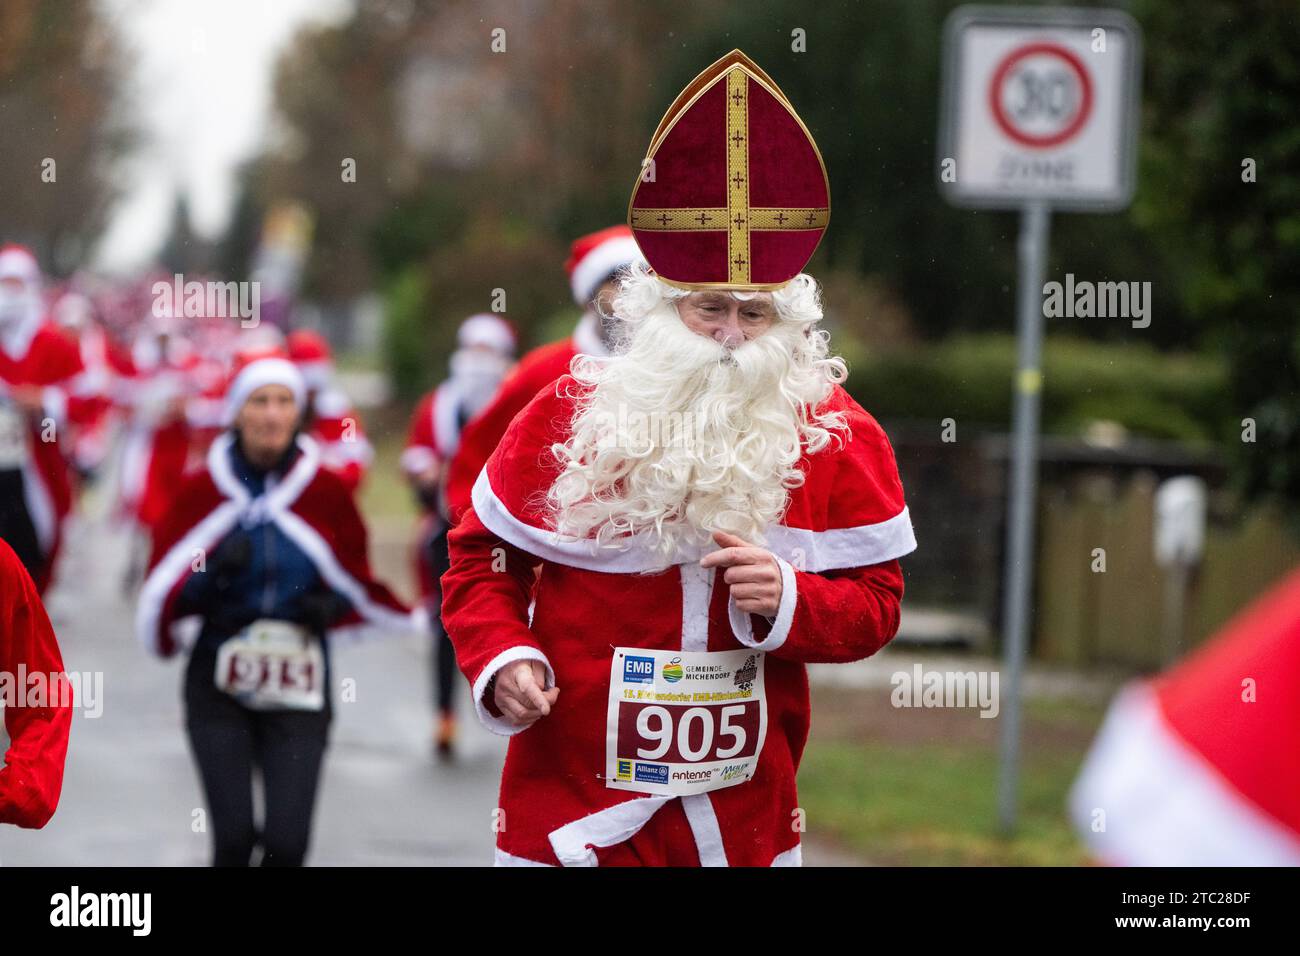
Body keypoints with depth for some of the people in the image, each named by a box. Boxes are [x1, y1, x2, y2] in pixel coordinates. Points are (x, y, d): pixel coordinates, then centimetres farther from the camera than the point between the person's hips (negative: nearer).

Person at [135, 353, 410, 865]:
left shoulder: (326, 491, 0)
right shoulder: (204, 491, -1)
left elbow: (357, 582, 12)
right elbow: (163, 588, 0)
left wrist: (331, 604, -9)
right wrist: (211, 572, -18)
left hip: (298, 685, 0)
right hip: (219, 683, 0)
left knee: (287, 842, -8)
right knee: (233, 838, -10)